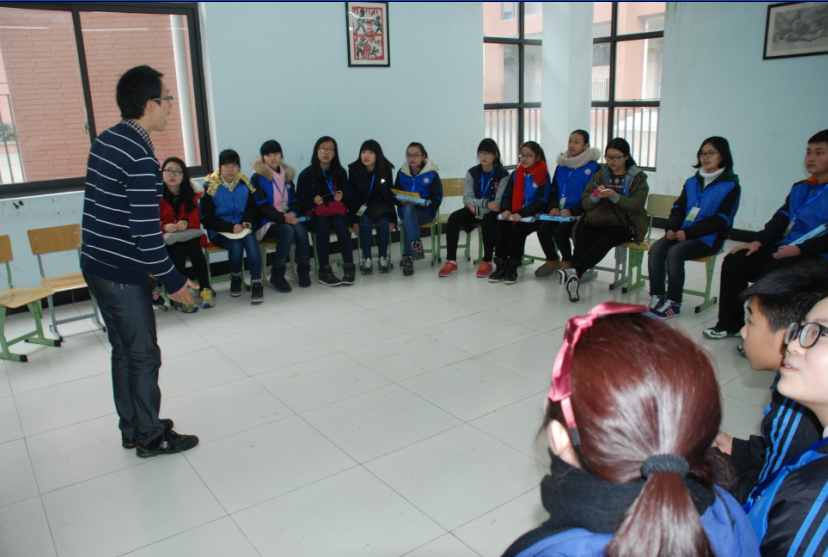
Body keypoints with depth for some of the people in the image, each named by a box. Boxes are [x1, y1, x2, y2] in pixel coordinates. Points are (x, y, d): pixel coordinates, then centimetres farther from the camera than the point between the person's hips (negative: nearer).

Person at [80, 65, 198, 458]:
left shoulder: (104, 141, 9)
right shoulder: (140, 156, -21)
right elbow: (145, 229, -24)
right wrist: (172, 279, -13)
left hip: (97, 264, 9)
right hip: (123, 274, -9)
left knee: (124, 351, 18)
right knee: (143, 356, 4)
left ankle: (132, 430, 32)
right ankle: (151, 438, 19)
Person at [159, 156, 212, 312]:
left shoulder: (192, 192, 4)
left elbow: (196, 217, 7)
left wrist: (187, 222, -16)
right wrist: (164, 226, -25)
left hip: (189, 234, 2)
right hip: (167, 238, -2)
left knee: (194, 248, -30)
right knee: (179, 249, -32)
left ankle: (205, 289, -25)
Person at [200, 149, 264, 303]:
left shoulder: (244, 184, 6)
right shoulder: (210, 186, -5)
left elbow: (252, 208, 16)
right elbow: (206, 217, -7)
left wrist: (248, 221, -7)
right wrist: (231, 227, -16)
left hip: (242, 228, 2)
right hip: (220, 231, -2)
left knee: (251, 241, -29)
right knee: (236, 245, -30)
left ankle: (257, 283, -25)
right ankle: (236, 278, -1)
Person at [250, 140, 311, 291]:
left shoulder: (287, 175, 15)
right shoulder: (257, 178, -3)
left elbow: (294, 200, 12)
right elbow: (262, 206, -11)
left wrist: (293, 214, -11)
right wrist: (283, 217, -24)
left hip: (288, 219, 4)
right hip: (267, 223, -4)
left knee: (300, 228, -29)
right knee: (288, 230, -33)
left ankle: (303, 270, -16)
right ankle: (277, 276, -22)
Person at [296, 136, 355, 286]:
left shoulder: (340, 172, 7)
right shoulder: (306, 174, 1)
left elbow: (348, 199, 7)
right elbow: (301, 202, -2)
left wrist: (341, 198, -16)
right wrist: (314, 201, -21)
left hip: (337, 212, 1)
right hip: (316, 214, -1)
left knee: (340, 224, -32)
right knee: (323, 225, -34)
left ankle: (349, 266, -27)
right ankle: (324, 270, -29)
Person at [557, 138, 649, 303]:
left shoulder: (638, 178, 8)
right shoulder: (599, 176, 17)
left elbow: (636, 206, -6)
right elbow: (585, 204, 9)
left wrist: (614, 196, -20)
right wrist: (595, 195, -13)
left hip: (624, 224, -2)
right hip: (598, 220, 3)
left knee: (605, 240, -36)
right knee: (583, 239, -32)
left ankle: (575, 271, -47)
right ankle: (575, 278, -43)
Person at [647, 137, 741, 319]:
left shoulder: (731, 186, -2)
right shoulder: (692, 182, 16)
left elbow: (721, 219, -11)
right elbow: (679, 207, 13)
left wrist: (689, 232, -19)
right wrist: (671, 227, -8)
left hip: (709, 238, -5)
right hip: (682, 233, 5)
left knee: (674, 252, -30)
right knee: (656, 249, -23)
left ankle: (674, 303, -20)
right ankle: (656, 297, -20)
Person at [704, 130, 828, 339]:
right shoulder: (800, 188, 18)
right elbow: (781, 219, 14)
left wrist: (800, 249, -25)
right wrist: (758, 242, 0)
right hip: (786, 247, 8)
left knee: (772, 271, -33)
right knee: (734, 262, -6)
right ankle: (730, 324, 0)